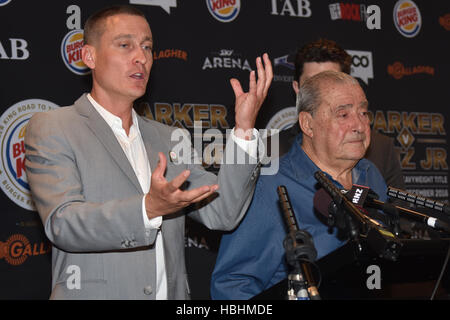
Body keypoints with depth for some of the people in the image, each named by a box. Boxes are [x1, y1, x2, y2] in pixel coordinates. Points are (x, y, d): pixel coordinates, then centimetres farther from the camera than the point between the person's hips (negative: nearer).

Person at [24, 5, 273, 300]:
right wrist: (148, 208, -28)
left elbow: (221, 214, 2)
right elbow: (63, 225, -15)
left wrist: (244, 130, -6)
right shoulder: (50, 129, -2)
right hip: (95, 293, -4)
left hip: (171, 294, 4)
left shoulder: (169, 139, 11)